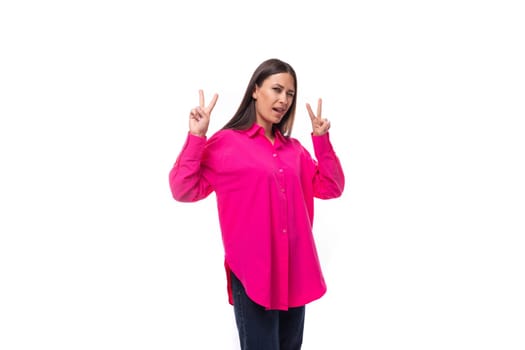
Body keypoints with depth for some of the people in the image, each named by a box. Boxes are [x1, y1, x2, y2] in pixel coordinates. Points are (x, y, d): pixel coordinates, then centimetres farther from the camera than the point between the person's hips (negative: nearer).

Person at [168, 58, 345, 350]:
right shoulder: (226, 143, -4)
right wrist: (196, 137, -18)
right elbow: (184, 191, -10)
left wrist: (321, 139, 4)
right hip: (253, 272, -6)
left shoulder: (294, 149, 13)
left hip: (295, 271, 6)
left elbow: (330, 188, 9)